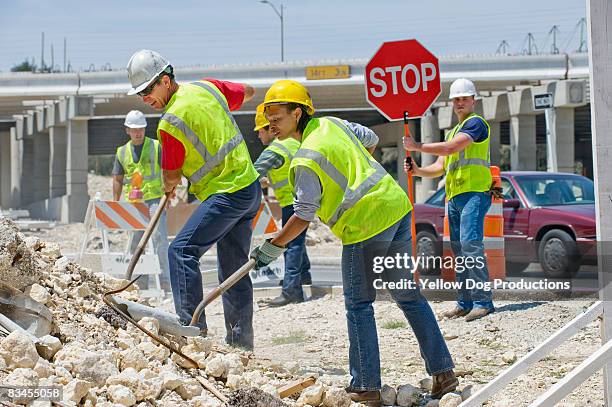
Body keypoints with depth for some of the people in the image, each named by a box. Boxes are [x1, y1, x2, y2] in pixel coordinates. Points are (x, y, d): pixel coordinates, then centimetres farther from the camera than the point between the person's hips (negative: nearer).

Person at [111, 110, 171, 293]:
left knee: (159, 239, -14)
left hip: (154, 198, -4)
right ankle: (141, 282, 13)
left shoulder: (156, 147, 3)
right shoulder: (122, 152, 13)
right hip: (132, 201, 4)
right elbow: (117, 180, 17)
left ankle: (164, 281, -16)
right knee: (135, 243, 5)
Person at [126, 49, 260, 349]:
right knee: (234, 268, 13)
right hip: (250, 185, 9)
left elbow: (170, 177, -6)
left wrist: (169, 187, 17)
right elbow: (247, 93, 23)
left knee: (182, 251, -14)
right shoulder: (206, 87, 4)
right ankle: (241, 340, 18)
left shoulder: (169, 124, -17)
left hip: (226, 195, -9)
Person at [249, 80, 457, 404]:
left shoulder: (305, 161, -13)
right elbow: (370, 140, 27)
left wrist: (270, 248, -3)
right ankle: (442, 371, 16)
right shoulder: (331, 123, 11)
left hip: (365, 227, -8)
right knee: (408, 295, 15)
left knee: (358, 305, 4)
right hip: (398, 208, 8)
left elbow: (303, 217, -12)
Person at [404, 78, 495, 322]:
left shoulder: (476, 123, -1)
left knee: (470, 242, -19)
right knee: (459, 249, 7)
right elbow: (441, 167, 23)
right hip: (454, 196, 9)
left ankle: (483, 301, -22)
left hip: (474, 192, -9)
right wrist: (418, 171, 5)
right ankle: (465, 303, 10)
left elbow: (450, 148, -14)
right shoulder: (453, 131, 28)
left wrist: (417, 146, -6)